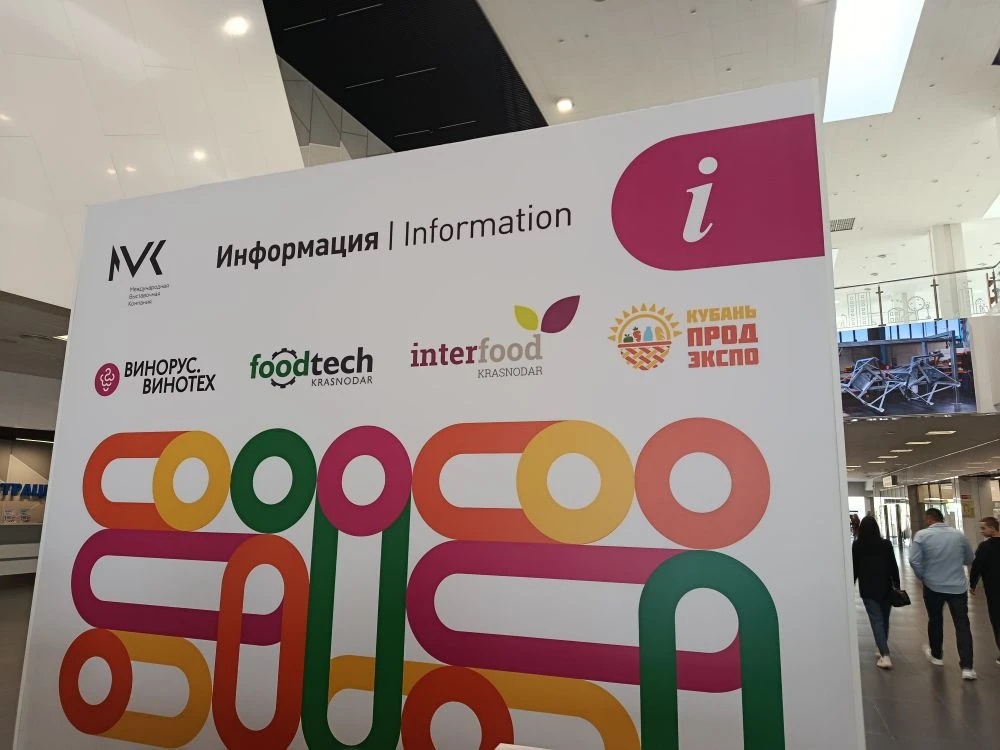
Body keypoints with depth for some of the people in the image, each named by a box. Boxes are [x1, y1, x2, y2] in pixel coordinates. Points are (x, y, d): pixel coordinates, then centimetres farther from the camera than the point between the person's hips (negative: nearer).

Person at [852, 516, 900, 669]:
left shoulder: (856, 546, -7)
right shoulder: (886, 544, -4)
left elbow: (854, 569, -1)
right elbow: (893, 567, -1)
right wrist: (897, 586, 7)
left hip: (867, 589, -2)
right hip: (885, 587, 2)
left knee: (876, 620, -2)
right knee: (884, 619, 17)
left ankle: (885, 656, -11)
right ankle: (883, 649, 28)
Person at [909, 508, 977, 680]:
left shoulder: (922, 535, -11)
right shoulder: (959, 534, -1)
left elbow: (914, 560, -16)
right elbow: (970, 560, 10)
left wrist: (923, 577, 0)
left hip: (933, 586, -1)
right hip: (958, 586, 1)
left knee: (935, 621, 17)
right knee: (963, 625, 3)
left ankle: (936, 655, 33)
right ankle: (967, 667, -1)